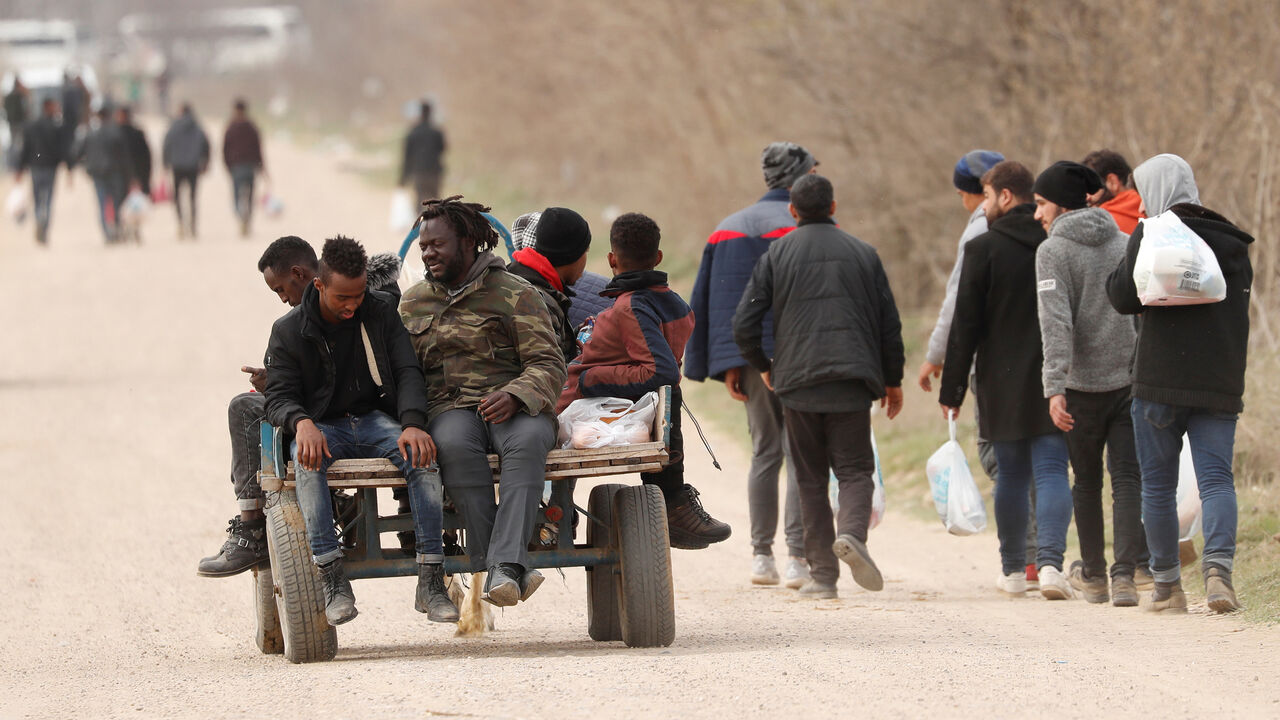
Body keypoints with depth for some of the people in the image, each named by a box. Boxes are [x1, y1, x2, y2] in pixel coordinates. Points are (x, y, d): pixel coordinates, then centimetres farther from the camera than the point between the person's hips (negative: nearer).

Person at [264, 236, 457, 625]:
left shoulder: (381, 311, 5)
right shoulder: (289, 331, 0)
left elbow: (407, 372, -1)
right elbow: (279, 397, -5)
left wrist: (413, 424, -21)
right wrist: (302, 423, -30)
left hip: (376, 418, 2)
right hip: (324, 426, -2)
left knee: (421, 453, -31)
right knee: (307, 459, -38)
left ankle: (430, 581, -33)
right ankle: (333, 581, -42)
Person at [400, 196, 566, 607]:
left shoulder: (515, 295, 7)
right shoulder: (412, 303, 21)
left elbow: (549, 365, -1)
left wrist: (514, 396, -21)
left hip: (514, 407, -2)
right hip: (449, 408, 2)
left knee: (527, 439, -39)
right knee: (455, 444, -37)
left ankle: (505, 565, -50)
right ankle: (489, 562, -42)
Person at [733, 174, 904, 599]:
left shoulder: (777, 256, 4)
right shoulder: (863, 254, 8)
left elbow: (744, 327, -1)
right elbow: (889, 324, 8)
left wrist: (764, 368, 17)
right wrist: (893, 380, 19)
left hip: (798, 383, 0)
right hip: (852, 381, 0)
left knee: (811, 479, 8)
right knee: (855, 469, 5)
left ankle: (822, 574, 3)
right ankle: (852, 532, -25)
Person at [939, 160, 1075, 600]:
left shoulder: (983, 249, -7)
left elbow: (965, 326, -6)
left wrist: (952, 390, -1)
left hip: (1003, 382, -1)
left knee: (1012, 476, 10)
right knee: (1051, 472, -1)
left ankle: (1013, 568, 19)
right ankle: (1050, 561, -18)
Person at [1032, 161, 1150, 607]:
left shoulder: (1053, 252, -7)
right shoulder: (1126, 244, 8)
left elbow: (1056, 322, -18)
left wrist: (1055, 388, -23)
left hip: (1085, 385, -3)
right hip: (1134, 379, 3)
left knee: (1087, 481, 13)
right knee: (1128, 479, 0)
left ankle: (1093, 574, 25)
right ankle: (1125, 574, -14)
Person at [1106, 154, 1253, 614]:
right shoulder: (1233, 244, 12)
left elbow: (1125, 297, -10)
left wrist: (1115, 276, 8)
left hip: (1160, 381, -4)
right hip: (1221, 383, 4)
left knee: (1158, 485, 8)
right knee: (1216, 477, -1)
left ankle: (1167, 585, 12)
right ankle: (1218, 567, -23)